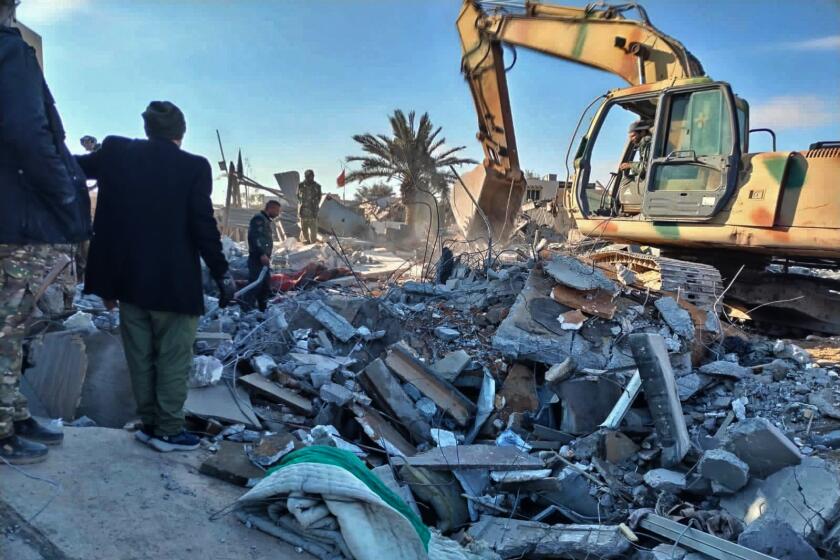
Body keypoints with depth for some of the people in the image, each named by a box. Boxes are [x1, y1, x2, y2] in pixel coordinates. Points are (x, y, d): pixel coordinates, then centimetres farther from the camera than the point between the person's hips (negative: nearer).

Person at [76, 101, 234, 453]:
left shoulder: (117, 153, 2)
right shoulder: (194, 167, -9)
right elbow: (204, 226, -12)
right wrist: (222, 274, -5)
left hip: (128, 277, 5)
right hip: (174, 281, -4)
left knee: (140, 357, 14)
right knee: (173, 358, 5)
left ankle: (149, 423, 23)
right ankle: (169, 430, 11)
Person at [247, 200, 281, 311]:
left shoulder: (268, 221, 22)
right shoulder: (258, 218, -10)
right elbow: (253, 237, -22)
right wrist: (262, 254, -27)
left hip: (264, 259, 10)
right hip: (257, 258, -10)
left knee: (266, 287, 14)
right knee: (255, 285, -14)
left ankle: (262, 310, 23)